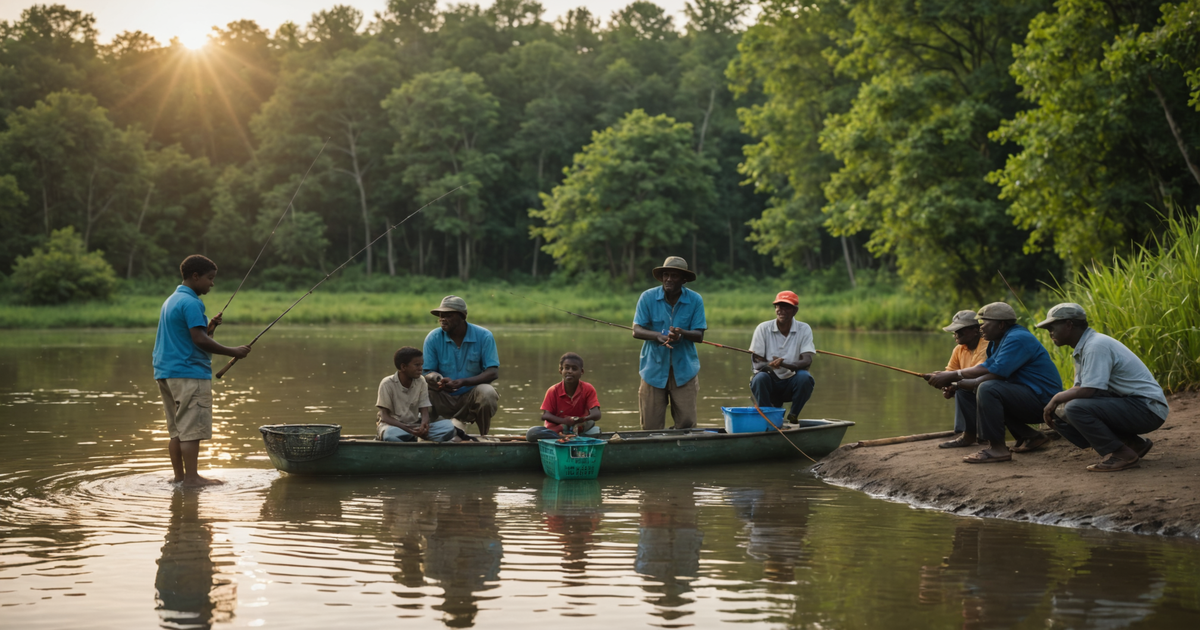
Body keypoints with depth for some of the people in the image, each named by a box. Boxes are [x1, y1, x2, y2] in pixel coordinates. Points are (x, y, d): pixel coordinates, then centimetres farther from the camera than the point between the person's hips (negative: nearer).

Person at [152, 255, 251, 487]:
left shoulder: (171, 300, 19)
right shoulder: (191, 303, -13)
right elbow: (199, 339, -20)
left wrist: (209, 328, 12)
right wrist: (233, 352, -15)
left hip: (166, 372, 10)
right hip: (189, 373, -10)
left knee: (177, 429, 10)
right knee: (192, 428, -9)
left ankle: (179, 475, 12)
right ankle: (191, 477, -10)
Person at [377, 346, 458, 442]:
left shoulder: (421, 382, 1)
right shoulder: (387, 384, -11)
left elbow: (424, 412, -2)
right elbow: (385, 416, -13)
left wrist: (424, 424, -28)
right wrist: (405, 427, -31)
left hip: (414, 424, 5)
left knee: (448, 426, -20)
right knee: (391, 435, -43)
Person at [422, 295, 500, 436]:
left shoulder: (484, 336, -6)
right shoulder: (433, 338, -2)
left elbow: (493, 372, -13)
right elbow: (427, 373, -2)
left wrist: (462, 382, -28)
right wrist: (438, 380, -29)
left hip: (471, 398, -1)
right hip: (443, 401, 1)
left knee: (487, 393, -34)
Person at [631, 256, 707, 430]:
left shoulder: (695, 300, -1)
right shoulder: (648, 297, -3)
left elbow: (699, 336, -4)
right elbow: (637, 331, -7)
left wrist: (682, 333, -26)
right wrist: (658, 336, -26)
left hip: (684, 368, 0)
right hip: (654, 368, 0)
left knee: (687, 423, -4)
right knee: (651, 427, -1)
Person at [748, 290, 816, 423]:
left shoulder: (804, 329, -3)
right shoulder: (763, 329, -3)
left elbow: (807, 361, -15)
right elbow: (755, 363, -6)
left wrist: (784, 364, -35)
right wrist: (769, 365, -32)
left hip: (791, 383, 1)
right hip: (770, 383, -1)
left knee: (805, 377, -30)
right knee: (759, 378, -32)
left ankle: (793, 416, -10)